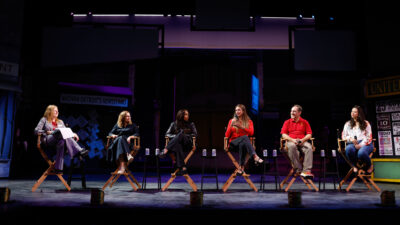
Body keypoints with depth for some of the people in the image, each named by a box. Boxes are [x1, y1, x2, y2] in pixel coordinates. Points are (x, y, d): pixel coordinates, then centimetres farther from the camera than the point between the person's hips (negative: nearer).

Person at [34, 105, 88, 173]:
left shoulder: (60, 122, 31)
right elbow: (36, 131, 7)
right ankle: (79, 150, -54)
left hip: (60, 140, 4)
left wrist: (72, 134, -1)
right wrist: (46, 132, -12)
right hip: (47, 140, -4)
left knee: (62, 142, -36)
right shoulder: (44, 120, 19)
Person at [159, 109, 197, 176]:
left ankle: (165, 151, -41)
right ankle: (183, 168, -48)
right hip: (177, 142, 0)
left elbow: (195, 134, 7)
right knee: (177, 145, -40)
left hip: (187, 144, 0)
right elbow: (167, 134, 8)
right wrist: (176, 136, -9)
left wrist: (185, 136, -6)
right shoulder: (174, 124, 13)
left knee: (181, 133, -32)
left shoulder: (191, 124, 15)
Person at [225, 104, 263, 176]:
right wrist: (231, 126, -9)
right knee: (245, 137, -35)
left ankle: (241, 167, -42)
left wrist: (241, 127, -13)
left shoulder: (249, 121, 15)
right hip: (233, 144, -1)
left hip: (243, 142, 1)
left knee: (242, 144, -39)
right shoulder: (232, 121, 14)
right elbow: (227, 135, 5)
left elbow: (251, 132, -3)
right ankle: (255, 157, -50)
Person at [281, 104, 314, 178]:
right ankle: (298, 169, -34)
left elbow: (309, 134, 8)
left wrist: (303, 140, -12)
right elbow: (284, 134, 5)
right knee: (291, 147, -38)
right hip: (291, 141, -1)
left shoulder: (305, 122, 15)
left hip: (302, 142, 1)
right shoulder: (287, 122, 15)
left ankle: (306, 171, -37)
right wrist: (292, 140, -12)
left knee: (309, 147, -33)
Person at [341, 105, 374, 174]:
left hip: (364, 144, -2)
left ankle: (369, 166, -3)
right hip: (352, 144, 2)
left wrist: (361, 145, -13)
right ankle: (354, 165, -10)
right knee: (348, 149, -38)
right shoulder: (347, 124, 21)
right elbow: (343, 136, 15)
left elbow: (369, 137, 4)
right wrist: (350, 139, -8)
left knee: (361, 153, -38)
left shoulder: (366, 123, 13)